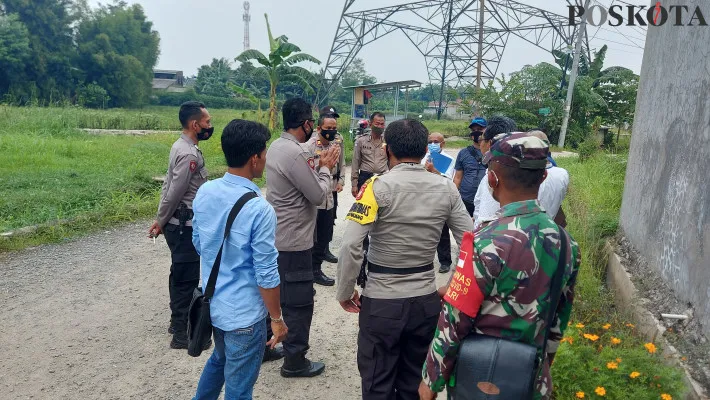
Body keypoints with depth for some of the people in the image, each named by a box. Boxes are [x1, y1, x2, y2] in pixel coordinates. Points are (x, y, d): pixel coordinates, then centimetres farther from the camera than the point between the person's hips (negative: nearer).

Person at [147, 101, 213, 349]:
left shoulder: (181, 147, 10)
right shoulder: (189, 154, -22)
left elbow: (169, 185, 13)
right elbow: (174, 193, -20)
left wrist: (161, 220, 14)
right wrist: (161, 222, -7)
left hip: (180, 223, 10)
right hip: (185, 226, -10)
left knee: (180, 276, 20)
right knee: (186, 279, -1)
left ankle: (178, 322, 35)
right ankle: (182, 334, 9)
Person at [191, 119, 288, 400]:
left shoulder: (204, 192, -6)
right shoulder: (259, 209, -26)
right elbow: (266, 275, -21)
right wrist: (277, 318, -8)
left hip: (212, 302, 7)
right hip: (243, 313, -7)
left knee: (219, 360, 33)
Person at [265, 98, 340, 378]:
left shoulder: (276, 146, 7)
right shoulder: (295, 153, -24)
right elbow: (318, 195, -18)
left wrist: (320, 164, 6)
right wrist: (326, 168, -4)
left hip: (276, 236, 10)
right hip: (293, 241, -10)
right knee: (299, 301, 3)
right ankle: (295, 361, 15)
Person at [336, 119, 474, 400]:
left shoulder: (379, 186, -14)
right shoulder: (446, 188, -1)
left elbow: (351, 246, -21)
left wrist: (345, 292, -8)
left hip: (382, 301, -4)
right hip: (427, 299, 4)